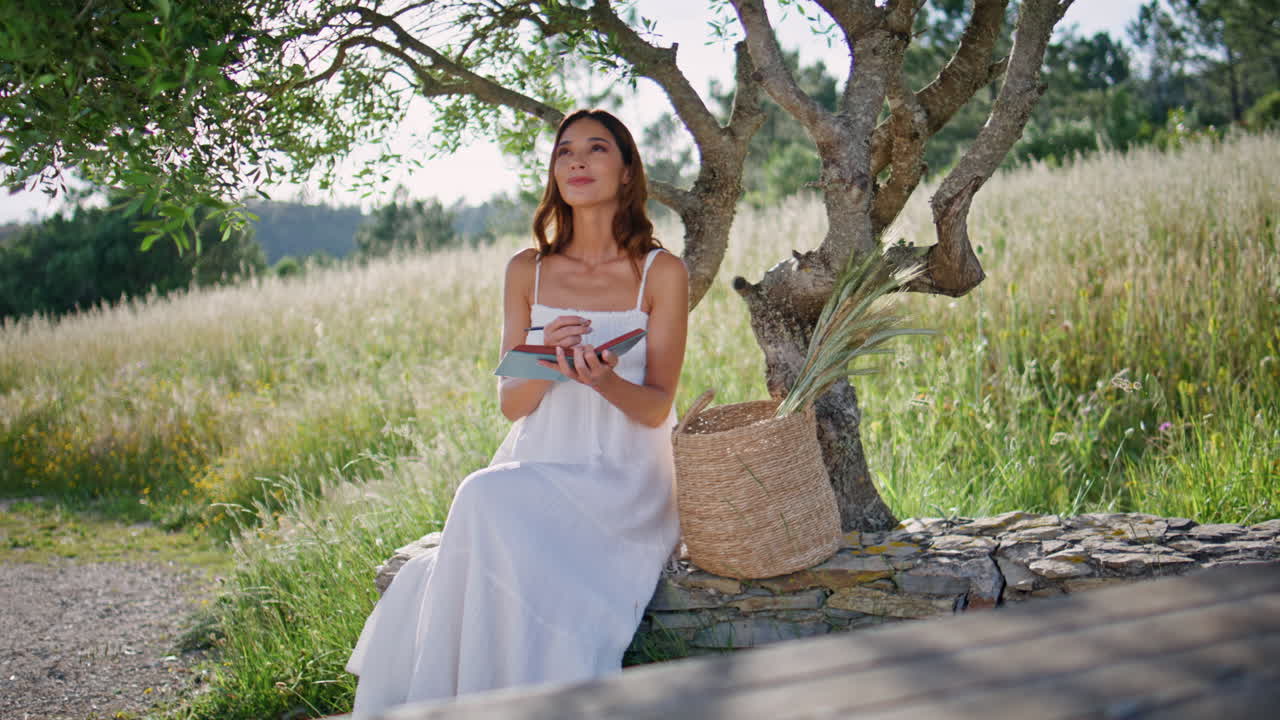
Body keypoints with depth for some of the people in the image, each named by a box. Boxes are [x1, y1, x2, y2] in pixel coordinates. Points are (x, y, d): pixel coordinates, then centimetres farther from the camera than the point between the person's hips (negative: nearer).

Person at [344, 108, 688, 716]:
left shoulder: (661, 273, 0)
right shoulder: (527, 271, 9)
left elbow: (656, 408, -1)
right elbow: (510, 404, 7)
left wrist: (604, 380, -23)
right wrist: (545, 362, -15)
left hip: (623, 479, -3)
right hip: (537, 466, 4)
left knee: (489, 500, -32)